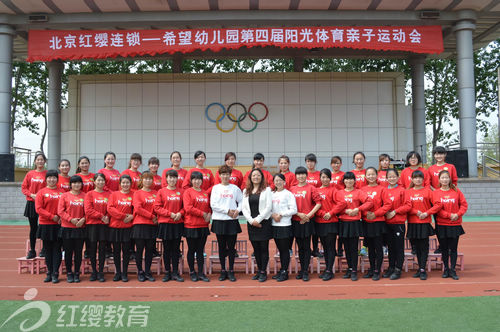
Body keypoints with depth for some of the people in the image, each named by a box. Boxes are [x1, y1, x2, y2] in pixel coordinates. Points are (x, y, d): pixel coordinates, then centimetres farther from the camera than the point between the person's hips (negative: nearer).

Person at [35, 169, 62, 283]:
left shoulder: (62, 192, 6)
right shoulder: (41, 192, 2)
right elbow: (38, 209, -5)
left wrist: (61, 217, -12)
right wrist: (52, 216, -12)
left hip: (58, 225, 0)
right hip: (45, 225, 0)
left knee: (57, 249, 0)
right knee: (48, 250, 8)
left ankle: (55, 274, 4)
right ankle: (49, 273, 16)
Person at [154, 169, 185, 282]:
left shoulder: (180, 192, 6)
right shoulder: (161, 191, 0)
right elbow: (157, 207, -4)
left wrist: (180, 213, -10)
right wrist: (170, 214, -13)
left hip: (178, 223, 2)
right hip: (165, 223, -2)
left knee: (176, 249, 6)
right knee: (167, 249, 5)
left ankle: (175, 273, 13)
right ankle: (167, 272, 15)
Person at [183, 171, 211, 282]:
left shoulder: (205, 193, 11)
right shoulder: (188, 192, -4)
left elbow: (209, 206, 15)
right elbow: (188, 208, -14)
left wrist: (209, 214, -7)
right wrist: (203, 214, -14)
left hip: (203, 226, 4)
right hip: (191, 226, -4)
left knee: (200, 250, 8)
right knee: (192, 250, 6)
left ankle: (201, 273, 14)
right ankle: (192, 272, 18)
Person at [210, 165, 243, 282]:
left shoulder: (235, 188, 8)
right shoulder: (215, 188, 4)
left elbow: (242, 201, 10)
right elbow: (213, 205, -5)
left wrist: (238, 210, -10)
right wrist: (228, 211, -10)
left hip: (232, 221, 1)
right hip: (219, 220, 0)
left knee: (231, 247, 3)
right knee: (222, 247, 5)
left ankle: (231, 271, 12)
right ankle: (223, 271, 15)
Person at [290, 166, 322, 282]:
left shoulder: (311, 188, -1)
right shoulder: (292, 189, 9)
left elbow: (318, 203, -6)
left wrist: (309, 215, -13)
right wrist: (299, 214, -8)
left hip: (307, 221, -3)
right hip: (296, 221, 4)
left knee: (306, 247, -1)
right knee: (300, 247, 11)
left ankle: (306, 271, 5)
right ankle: (302, 269, 20)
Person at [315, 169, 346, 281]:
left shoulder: (333, 190, -3)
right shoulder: (316, 190, 8)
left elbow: (342, 203, -12)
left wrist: (330, 213, -14)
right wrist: (322, 213, -12)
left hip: (331, 222, -4)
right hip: (319, 223, 5)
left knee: (330, 247, -3)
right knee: (325, 247, 12)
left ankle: (329, 271, 1)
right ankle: (327, 269, 21)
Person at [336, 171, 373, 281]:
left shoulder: (358, 192, 2)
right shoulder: (339, 193, 9)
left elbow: (369, 202, -7)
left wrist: (358, 209, -13)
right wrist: (346, 211, -12)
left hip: (355, 223, -2)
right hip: (343, 222, 3)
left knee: (354, 248, -2)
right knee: (346, 247, 9)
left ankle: (354, 271, 3)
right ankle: (349, 269, 19)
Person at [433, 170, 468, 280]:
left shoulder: (456, 191, 3)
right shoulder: (436, 193, 0)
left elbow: (464, 204, 3)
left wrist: (458, 214, -13)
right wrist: (449, 215, -16)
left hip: (455, 224, 0)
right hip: (441, 225, 0)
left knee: (453, 248, 2)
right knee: (444, 249, 7)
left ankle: (452, 270, 10)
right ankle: (446, 269, 19)